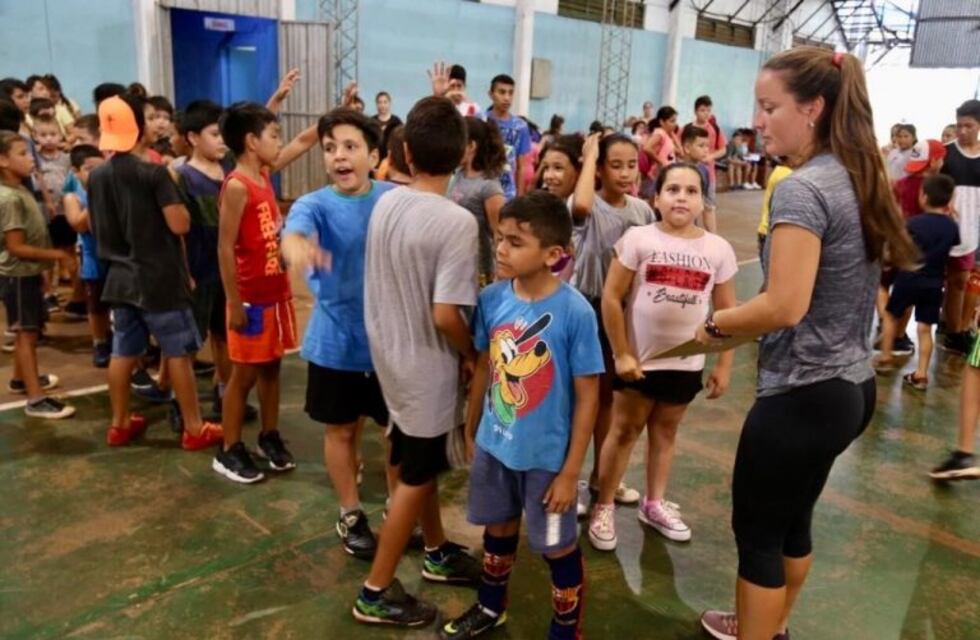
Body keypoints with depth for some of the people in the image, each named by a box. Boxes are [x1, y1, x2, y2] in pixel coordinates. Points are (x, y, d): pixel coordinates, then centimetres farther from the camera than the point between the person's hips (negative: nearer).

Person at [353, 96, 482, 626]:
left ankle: (438, 553, 43)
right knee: (416, 478, 9)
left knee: (419, 466, 23)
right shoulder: (457, 221, -23)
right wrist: (472, 355, -9)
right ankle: (376, 592, 22)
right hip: (427, 367, -7)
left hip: (390, 355, 7)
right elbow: (444, 314, -27)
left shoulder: (385, 203, -2)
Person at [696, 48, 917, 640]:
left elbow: (784, 307, -25)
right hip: (852, 386, 9)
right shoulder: (861, 181, 8)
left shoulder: (803, 189, -19)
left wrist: (714, 324, -9)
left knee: (757, 531, 9)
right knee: (792, 519, 25)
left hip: (803, 395, -9)